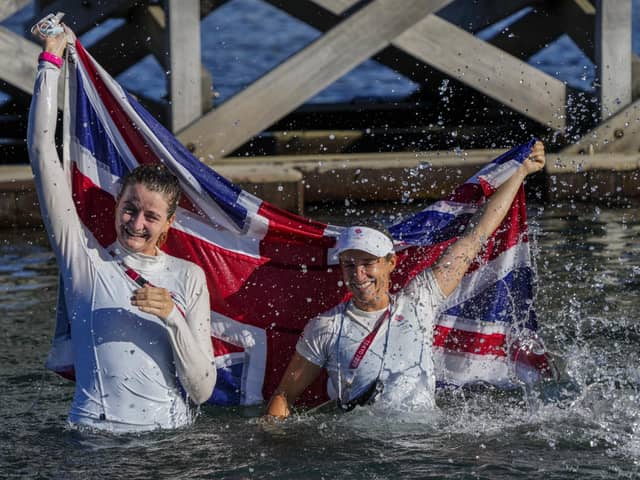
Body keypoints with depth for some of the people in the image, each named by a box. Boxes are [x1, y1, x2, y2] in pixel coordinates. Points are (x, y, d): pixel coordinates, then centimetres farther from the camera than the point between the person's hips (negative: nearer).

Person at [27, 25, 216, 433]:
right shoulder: (87, 261, 8)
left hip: (171, 442, 1)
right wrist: (51, 62, 6)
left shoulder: (188, 277, 11)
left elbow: (203, 390, 5)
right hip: (97, 436, -1)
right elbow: (42, 154, 4)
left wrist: (174, 318, -10)